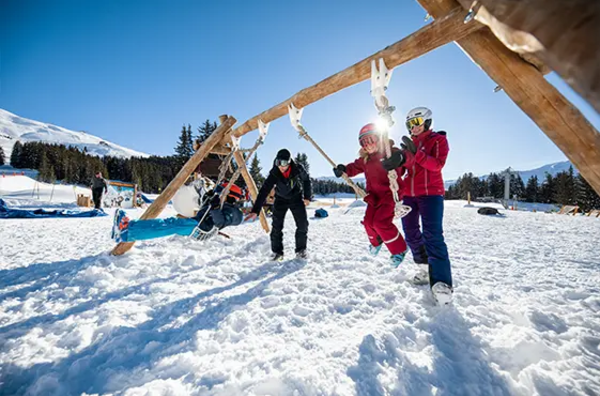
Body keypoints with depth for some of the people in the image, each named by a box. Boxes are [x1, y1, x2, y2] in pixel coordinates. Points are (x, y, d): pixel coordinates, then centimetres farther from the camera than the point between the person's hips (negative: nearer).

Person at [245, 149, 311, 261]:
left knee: (303, 225, -3)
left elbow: (306, 180, -5)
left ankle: (301, 250, 15)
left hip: (296, 198, 1)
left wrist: (307, 196, -6)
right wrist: (255, 210, -41)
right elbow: (264, 191, -34)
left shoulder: (298, 169, -27)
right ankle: (277, 252, 7)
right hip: (281, 199, 0)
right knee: (277, 226, -9)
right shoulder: (274, 174, -29)